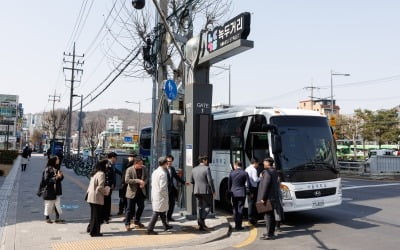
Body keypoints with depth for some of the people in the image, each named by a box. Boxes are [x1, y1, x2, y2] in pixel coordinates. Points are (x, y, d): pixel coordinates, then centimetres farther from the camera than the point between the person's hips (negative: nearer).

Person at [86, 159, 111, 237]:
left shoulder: (94, 173, 12)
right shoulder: (101, 174, -16)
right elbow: (100, 187, -20)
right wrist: (106, 191, -4)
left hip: (91, 196, 9)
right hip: (97, 197, -9)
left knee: (94, 214, 19)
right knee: (97, 215, 2)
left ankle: (90, 228, 27)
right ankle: (94, 232, 9)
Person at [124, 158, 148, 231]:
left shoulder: (143, 168, 1)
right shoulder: (129, 169, -14)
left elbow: (146, 178, 11)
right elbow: (126, 180, -20)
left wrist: (144, 183, -11)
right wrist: (138, 181, -26)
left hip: (141, 191, 5)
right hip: (132, 192, -5)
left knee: (141, 207, 11)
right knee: (130, 208, 1)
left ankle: (137, 222, 30)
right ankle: (127, 223, 16)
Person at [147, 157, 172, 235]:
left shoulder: (155, 172, 7)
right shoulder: (163, 173, -19)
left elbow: (152, 184, 12)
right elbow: (162, 187, -23)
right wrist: (165, 195, -10)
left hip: (154, 195, 9)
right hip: (160, 196, -9)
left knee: (162, 211, 21)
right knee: (156, 213, -2)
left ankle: (165, 225, 35)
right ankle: (150, 229, 1)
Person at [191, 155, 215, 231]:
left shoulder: (194, 169, 8)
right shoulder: (206, 168, -10)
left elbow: (192, 181, 12)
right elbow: (210, 180, -13)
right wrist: (213, 191, -6)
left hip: (197, 191, 6)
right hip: (206, 191, -6)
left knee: (199, 207, 12)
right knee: (208, 205, 9)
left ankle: (200, 225, 12)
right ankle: (202, 219, -9)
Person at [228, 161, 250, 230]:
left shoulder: (231, 173, -2)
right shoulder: (245, 173, -8)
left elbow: (229, 184, 5)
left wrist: (230, 191, 17)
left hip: (234, 194, 2)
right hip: (242, 193, -2)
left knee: (235, 209, 13)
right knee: (240, 209, 2)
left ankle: (236, 224, 18)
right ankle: (239, 225, 2)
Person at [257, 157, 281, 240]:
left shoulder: (267, 172, -17)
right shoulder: (274, 171, 14)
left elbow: (265, 185, -21)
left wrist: (263, 198, -19)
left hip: (268, 198, -10)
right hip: (273, 197, 10)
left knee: (268, 215, -6)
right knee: (271, 215, 15)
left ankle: (269, 234, -2)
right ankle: (271, 232, 24)